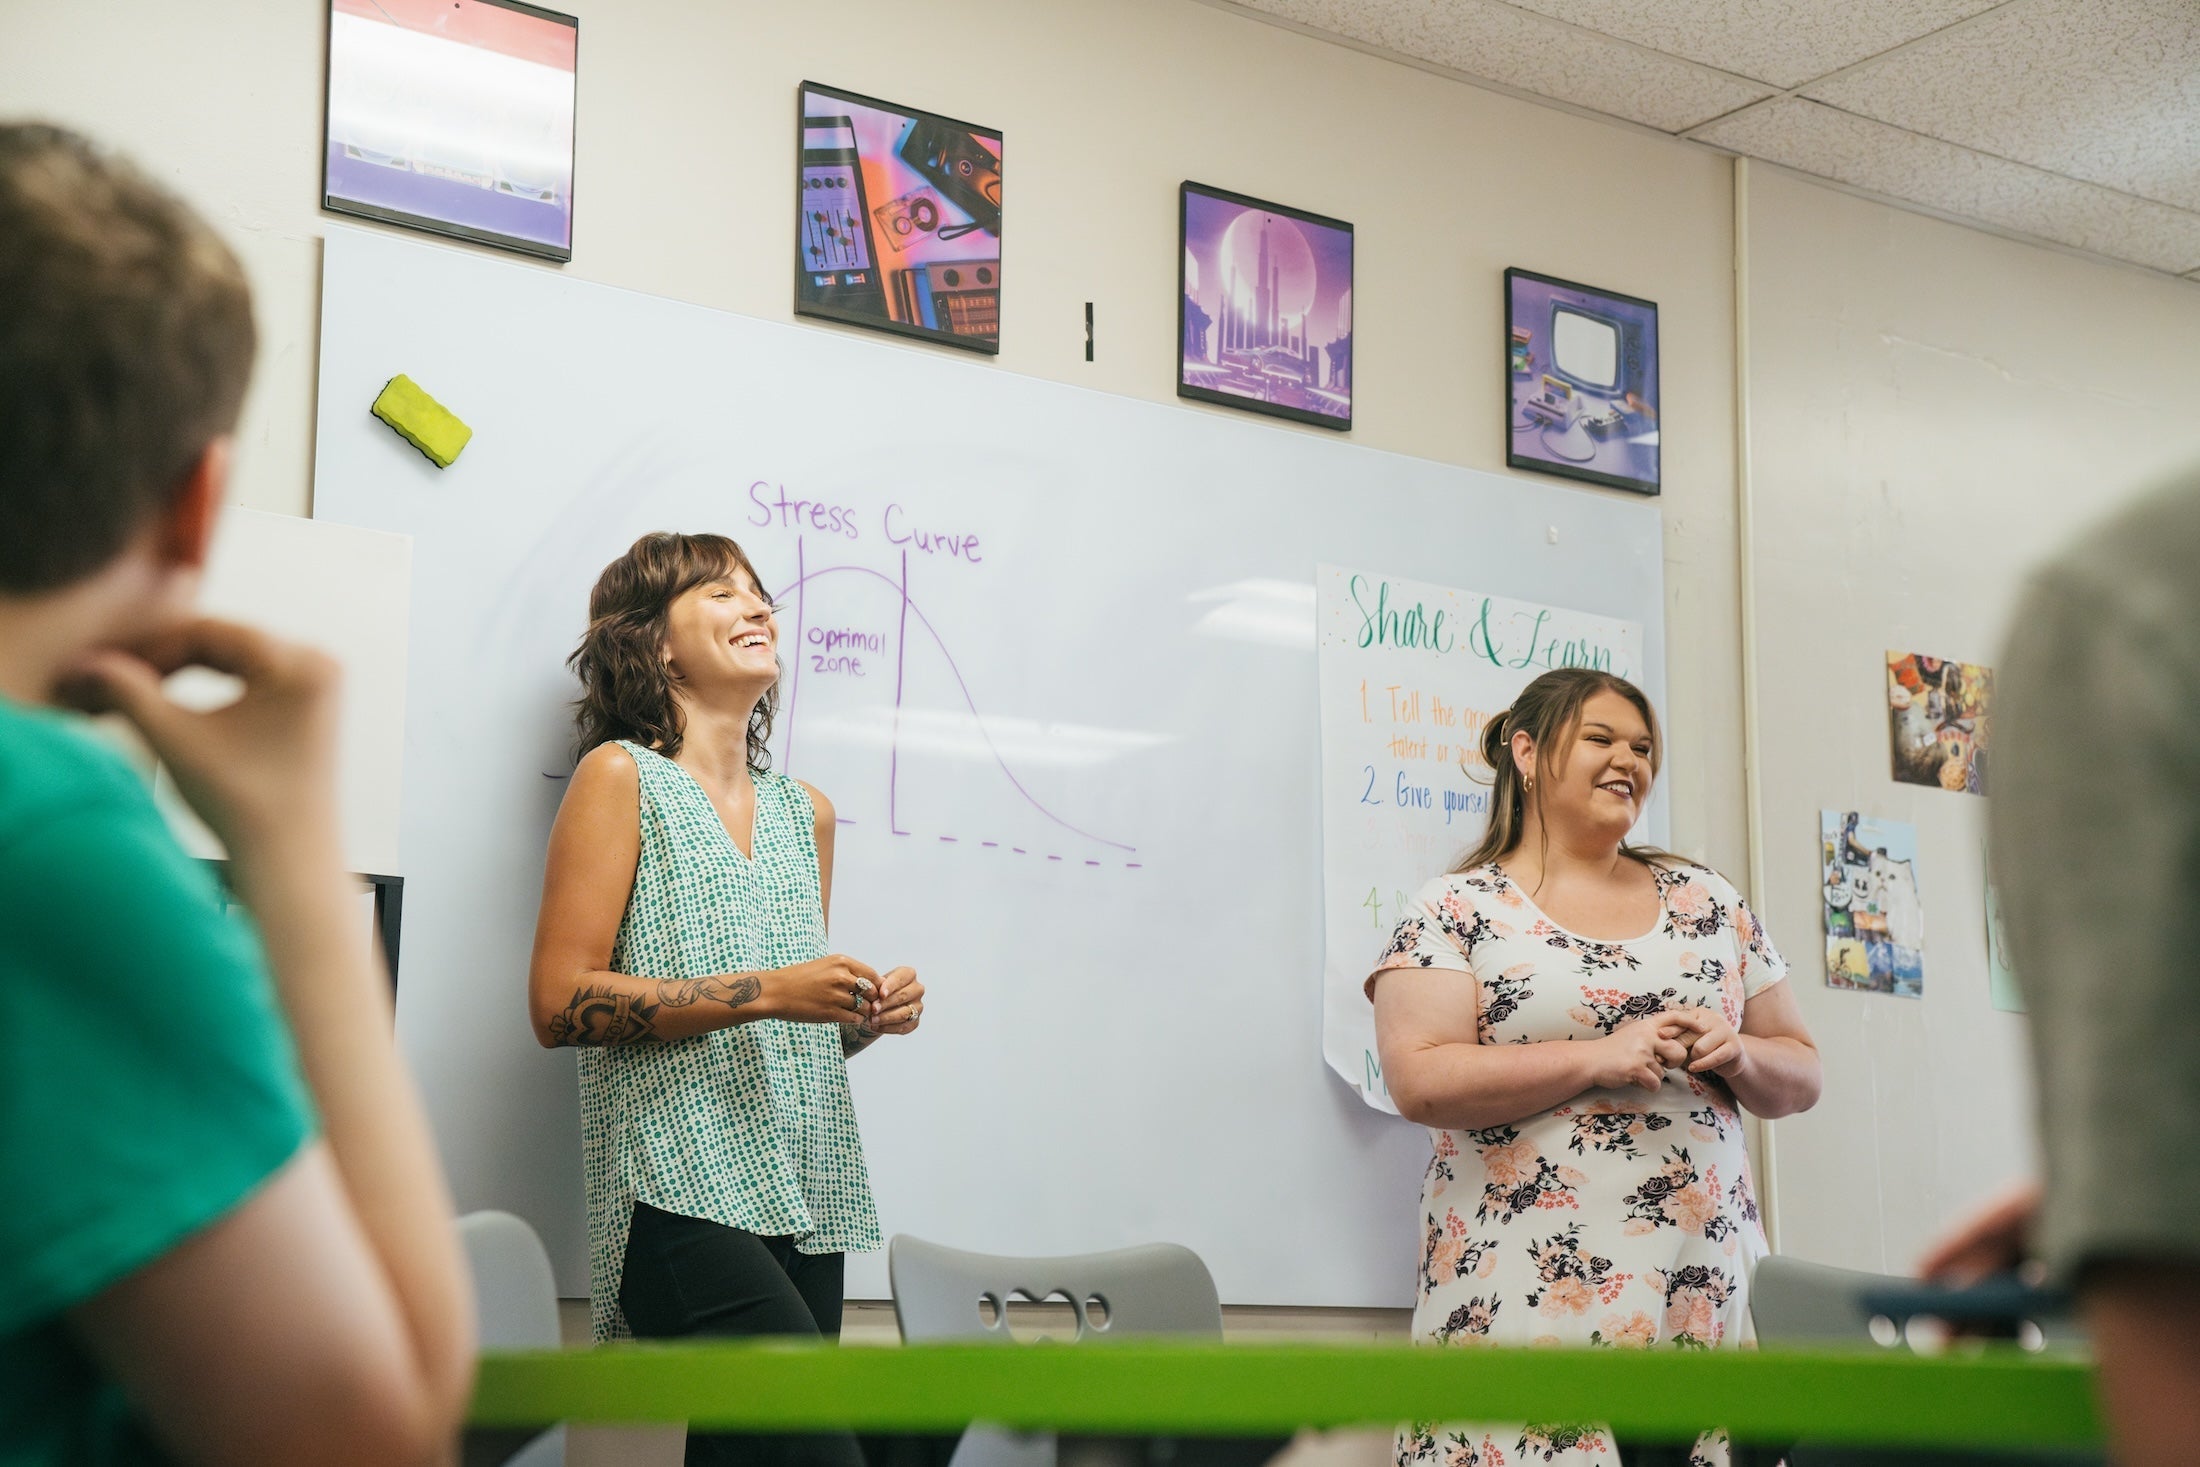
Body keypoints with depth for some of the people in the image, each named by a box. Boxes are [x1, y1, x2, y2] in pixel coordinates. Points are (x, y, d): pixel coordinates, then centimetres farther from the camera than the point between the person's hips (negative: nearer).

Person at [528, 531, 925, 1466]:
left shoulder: (803, 810, 21)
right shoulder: (621, 776, 2)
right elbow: (560, 1003, -8)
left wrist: (864, 1017, 6)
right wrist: (766, 992, -14)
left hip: (804, 1201, 7)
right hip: (681, 1191, -7)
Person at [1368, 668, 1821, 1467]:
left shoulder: (1709, 902, 17)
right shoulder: (1457, 909, 3)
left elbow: (1800, 1074, 19)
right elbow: (1419, 1080, -11)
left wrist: (1739, 1056, -3)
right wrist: (1598, 1057, -15)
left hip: (1702, 1289, 4)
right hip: (1525, 1291, -4)